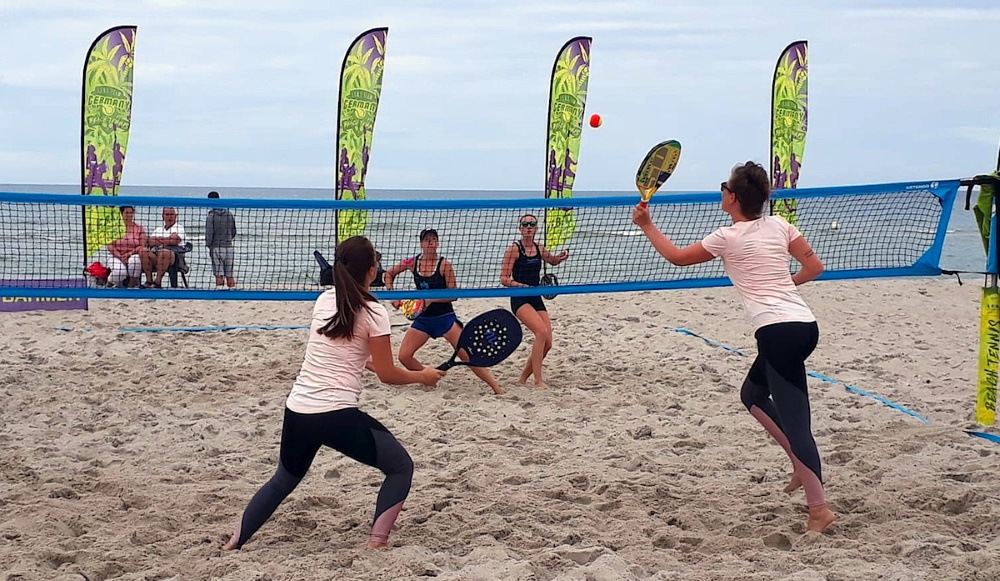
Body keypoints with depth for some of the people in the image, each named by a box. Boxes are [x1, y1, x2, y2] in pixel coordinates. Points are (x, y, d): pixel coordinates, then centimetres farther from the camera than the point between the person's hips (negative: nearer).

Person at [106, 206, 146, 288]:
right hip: (117, 257, -1)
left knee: (135, 260, -37)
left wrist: (130, 253, -17)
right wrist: (120, 257, -17)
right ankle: (109, 284, 1)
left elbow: (142, 246, -2)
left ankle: (131, 286, -19)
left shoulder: (139, 228, 6)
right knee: (120, 272, -33)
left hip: (133, 256, 1)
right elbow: (110, 246, -2)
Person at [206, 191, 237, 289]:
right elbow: (234, 232, 10)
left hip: (216, 248, -4)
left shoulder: (211, 216, -10)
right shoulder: (229, 214, 3)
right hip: (229, 247, 4)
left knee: (219, 276, -3)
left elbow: (209, 233, -11)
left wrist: (208, 245, 4)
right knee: (229, 276, 6)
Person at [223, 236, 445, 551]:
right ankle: (376, 544, 2)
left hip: (297, 411, 6)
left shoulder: (323, 300, 11)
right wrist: (423, 376, 12)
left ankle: (234, 542, 31)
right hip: (337, 415, -6)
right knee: (401, 466, 11)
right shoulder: (373, 312, -7)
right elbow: (387, 375, -3)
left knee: (284, 480, 30)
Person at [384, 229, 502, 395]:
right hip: (423, 319, 4)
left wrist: (431, 299, -23)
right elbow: (389, 274, 16)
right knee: (404, 356, -7)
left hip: (445, 317, -4)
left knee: (467, 354, -12)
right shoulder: (413, 262, 0)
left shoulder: (444, 264, -9)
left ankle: (497, 388, -9)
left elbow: (453, 294, -10)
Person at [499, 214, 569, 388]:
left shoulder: (539, 249, 8)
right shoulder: (514, 249, -8)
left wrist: (561, 257, 8)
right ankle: (538, 380, -22)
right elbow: (504, 278, -10)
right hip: (519, 300, -7)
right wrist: (523, 286, -24)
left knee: (547, 343, 0)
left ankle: (523, 378, 18)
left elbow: (552, 261, 30)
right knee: (541, 332, -27)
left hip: (536, 299, 7)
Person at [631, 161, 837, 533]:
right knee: (752, 394, 24)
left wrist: (646, 225, 21)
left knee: (793, 419, -7)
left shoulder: (728, 238, -4)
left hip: (778, 331, -8)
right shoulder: (779, 225, 11)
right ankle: (803, 466, 19)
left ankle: (819, 507, -10)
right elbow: (814, 267, 14)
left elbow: (675, 256, 10)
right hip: (804, 324, 8)